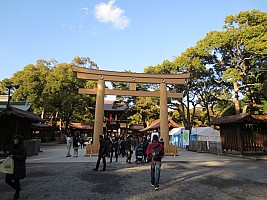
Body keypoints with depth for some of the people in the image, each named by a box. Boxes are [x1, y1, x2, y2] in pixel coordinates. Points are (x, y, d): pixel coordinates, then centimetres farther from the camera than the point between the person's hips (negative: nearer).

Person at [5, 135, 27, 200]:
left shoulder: (23, 148, -11)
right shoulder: (12, 148, 9)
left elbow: (24, 157, -18)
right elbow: (10, 155, 22)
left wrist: (14, 156, -22)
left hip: (19, 167, -7)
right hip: (11, 166, 7)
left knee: (16, 180, -1)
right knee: (7, 179, 4)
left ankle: (17, 195, 23)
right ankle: (18, 189, 29)